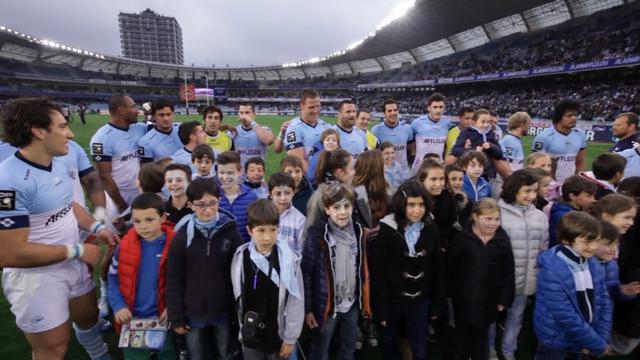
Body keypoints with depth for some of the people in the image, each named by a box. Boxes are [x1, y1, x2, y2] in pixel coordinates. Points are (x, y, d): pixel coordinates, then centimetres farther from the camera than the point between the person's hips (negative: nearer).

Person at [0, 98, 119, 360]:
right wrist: (77, 250, -21)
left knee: (88, 317, 29)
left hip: (74, 267, 8)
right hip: (37, 279, -8)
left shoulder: (59, 165, -1)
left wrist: (96, 228, 0)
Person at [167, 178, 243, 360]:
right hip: (193, 312, 0)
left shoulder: (231, 232, -9)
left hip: (224, 311, 0)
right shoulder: (182, 235, -9)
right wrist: (176, 317, -4)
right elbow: (174, 279, -4)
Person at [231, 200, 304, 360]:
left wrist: (290, 339, -5)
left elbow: (296, 302, -10)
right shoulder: (241, 257, -10)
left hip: (279, 335, -2)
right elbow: (238, 298, 1)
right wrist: (242, 330, 7)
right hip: (250, 336, 2)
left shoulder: (289, 259, -18)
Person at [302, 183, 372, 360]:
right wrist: (307, 309, -10)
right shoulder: (317, 234, -19)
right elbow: (306, 273, -13)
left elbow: (363, 269, 6)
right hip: (326, 305, -4)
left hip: (352, 305, 4)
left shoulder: (359, 231, -3)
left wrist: (365, 302, 8)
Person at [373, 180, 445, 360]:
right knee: (391, 343, 22)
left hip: (420, 300, 2)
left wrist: (437, 304, 1)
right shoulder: (387, 229, -16)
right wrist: (380, 308, -13)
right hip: (393, 299, -1)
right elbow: (378, 271, -14)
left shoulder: (431, 229, -5)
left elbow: (438, 269, 0)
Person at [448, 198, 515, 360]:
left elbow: (508, 272, 2)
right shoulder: (462, 237, -11)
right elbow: (450, 267, -8)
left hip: (489, 299, 2)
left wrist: (504, 299, 1)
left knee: (481, 335, 19)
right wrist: (451, 293, -7)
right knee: (462, 335, 15)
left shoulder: (503, 239, -3)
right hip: (464, 298, -2)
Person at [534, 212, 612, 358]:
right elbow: (565, 315, -25)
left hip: (581, 341, 6)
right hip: (557, 342, -6)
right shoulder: (552, 270, -26)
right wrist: (598, 345, -16)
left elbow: (604, 302, 2)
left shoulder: (594, 265, -4)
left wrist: (602, 338, -5)